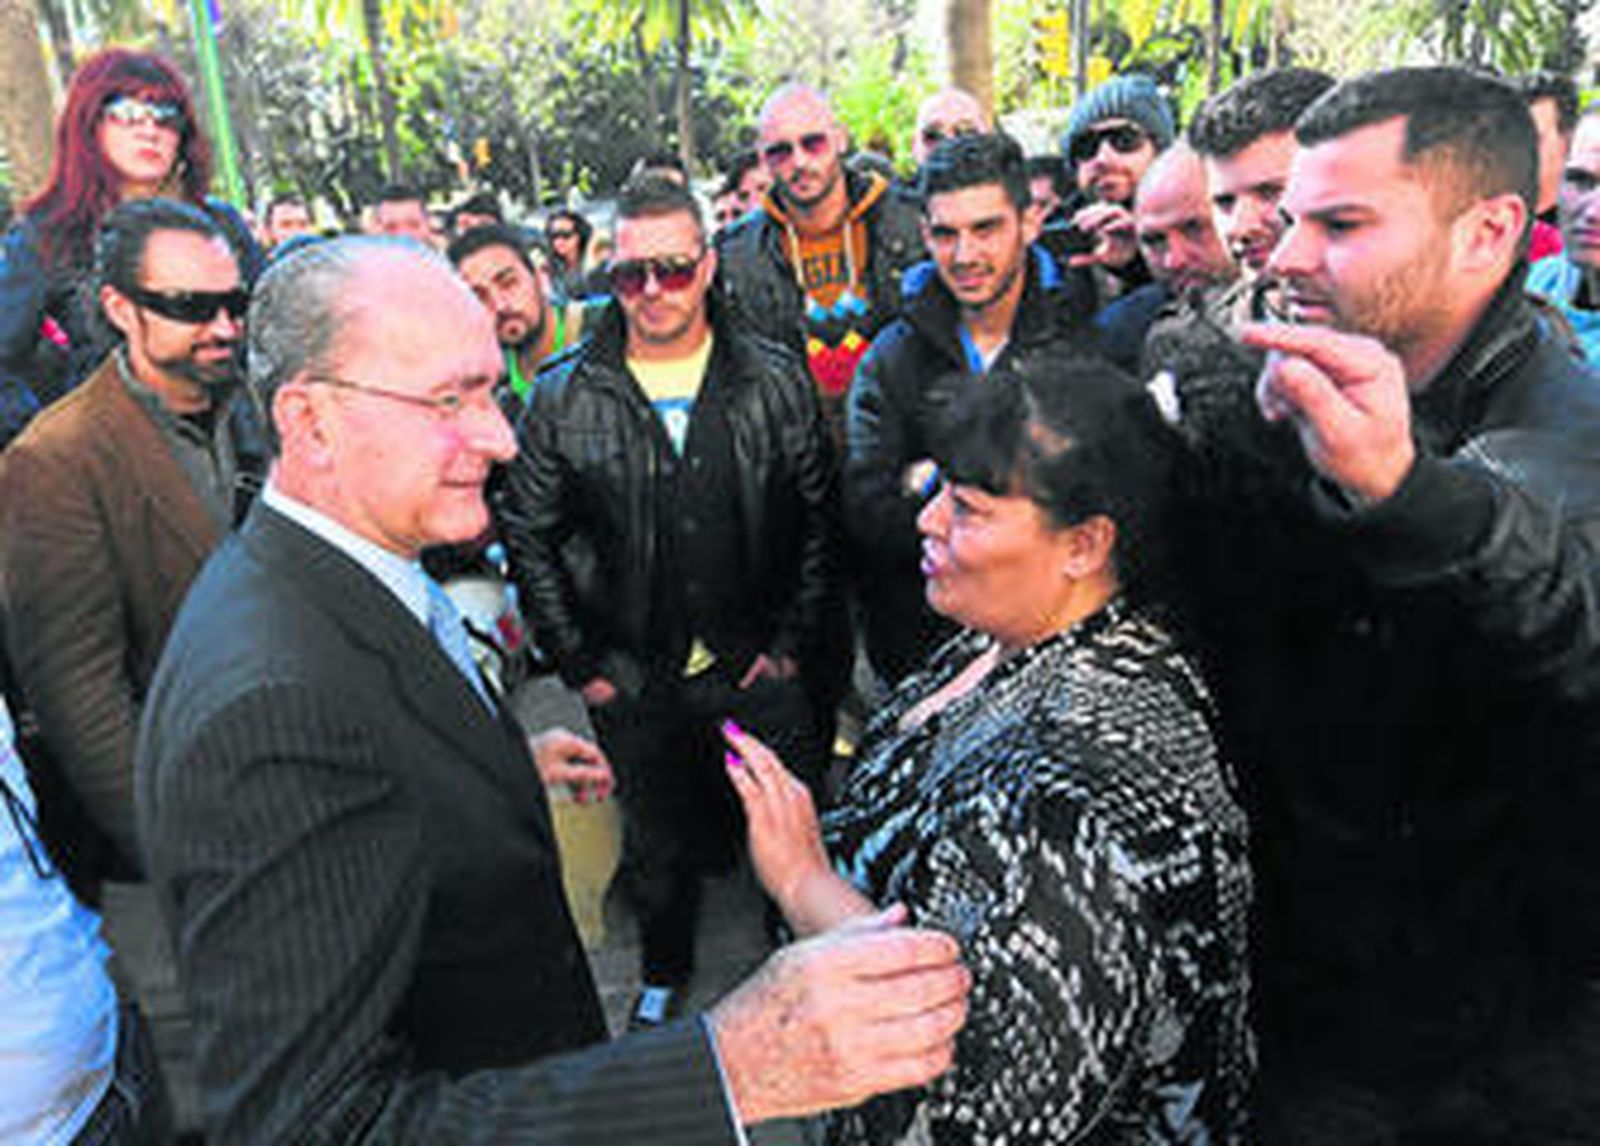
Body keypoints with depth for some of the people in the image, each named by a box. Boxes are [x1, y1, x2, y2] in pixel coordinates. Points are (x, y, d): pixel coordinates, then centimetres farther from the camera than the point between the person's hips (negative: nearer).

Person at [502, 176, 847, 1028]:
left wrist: (793, 645, -5)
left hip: (762, 672, 0)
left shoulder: (775, 380, -4)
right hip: (634, 684, 1)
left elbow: (821, 519, 0)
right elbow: (530, 539, 1)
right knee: (655, 847, 19)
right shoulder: (561, 397, -5)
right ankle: (664, 969, 46)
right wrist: (580, 664, -2)